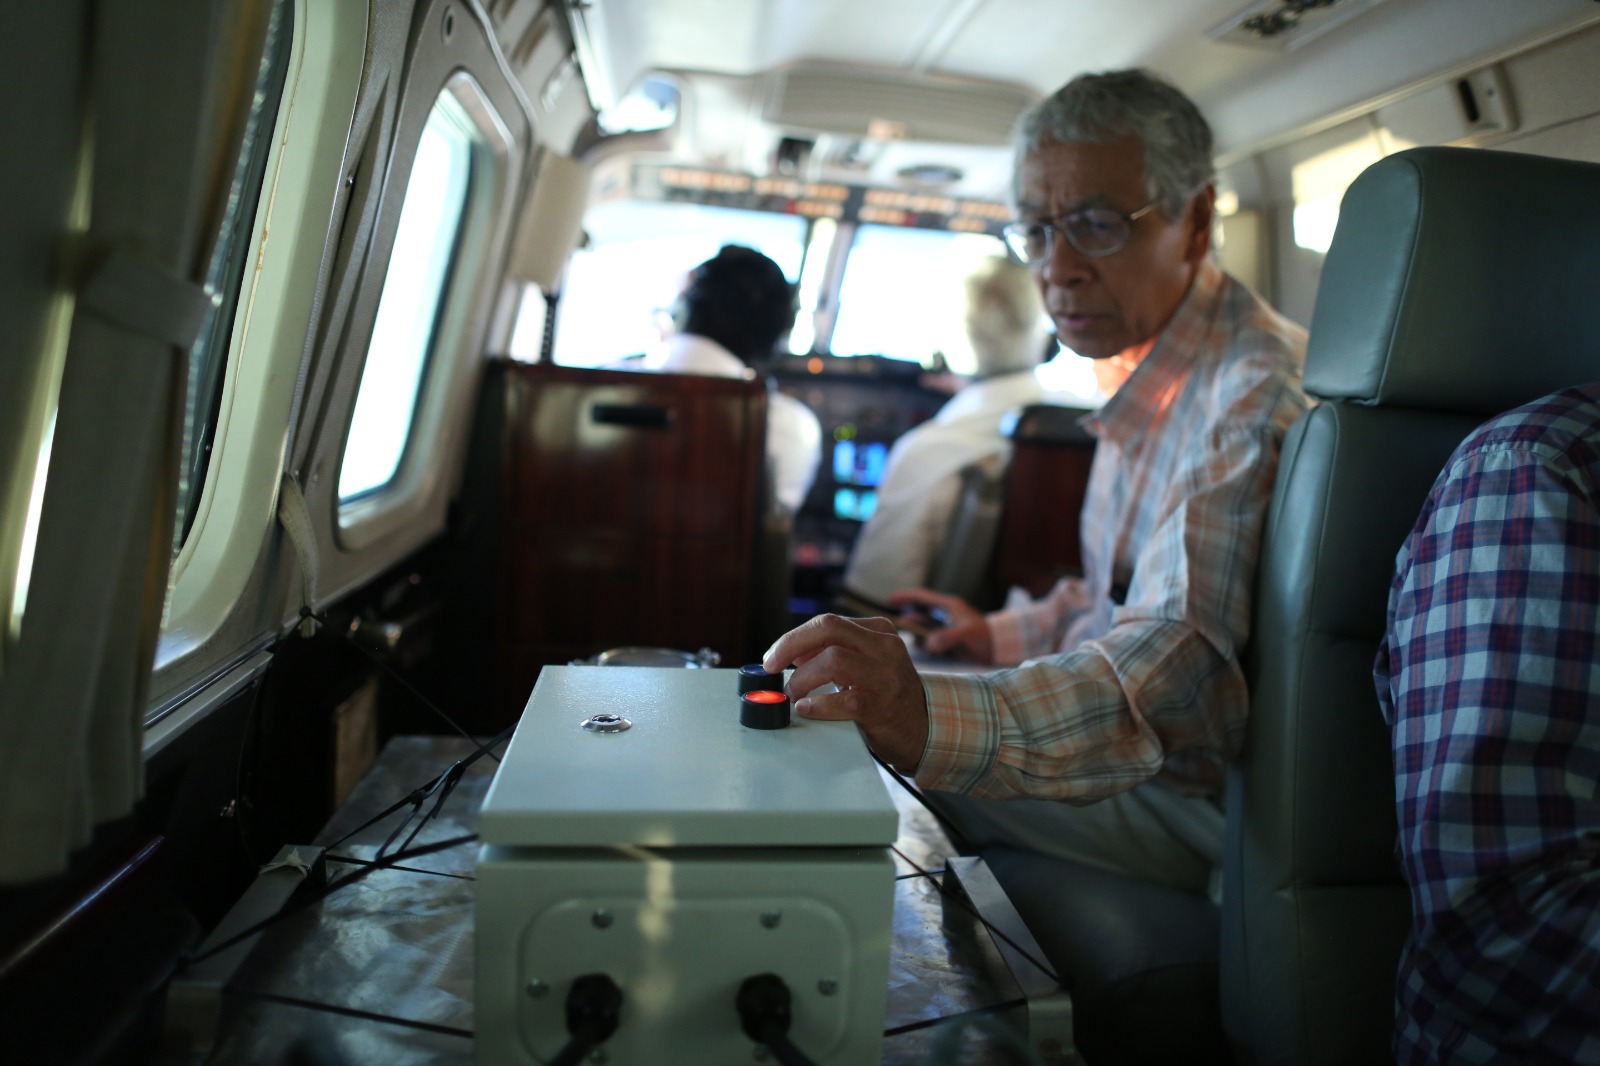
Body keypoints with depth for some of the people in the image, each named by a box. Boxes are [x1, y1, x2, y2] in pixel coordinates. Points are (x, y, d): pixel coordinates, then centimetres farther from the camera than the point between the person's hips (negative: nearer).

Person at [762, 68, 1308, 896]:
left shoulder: (1257, 398, -25)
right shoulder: (1154, 374, 10)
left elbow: (1179, 665, -40)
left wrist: (938, 720, -54)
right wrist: (1005, 636, 13)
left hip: (1198, 797, -10)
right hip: (1138, 755, 10)